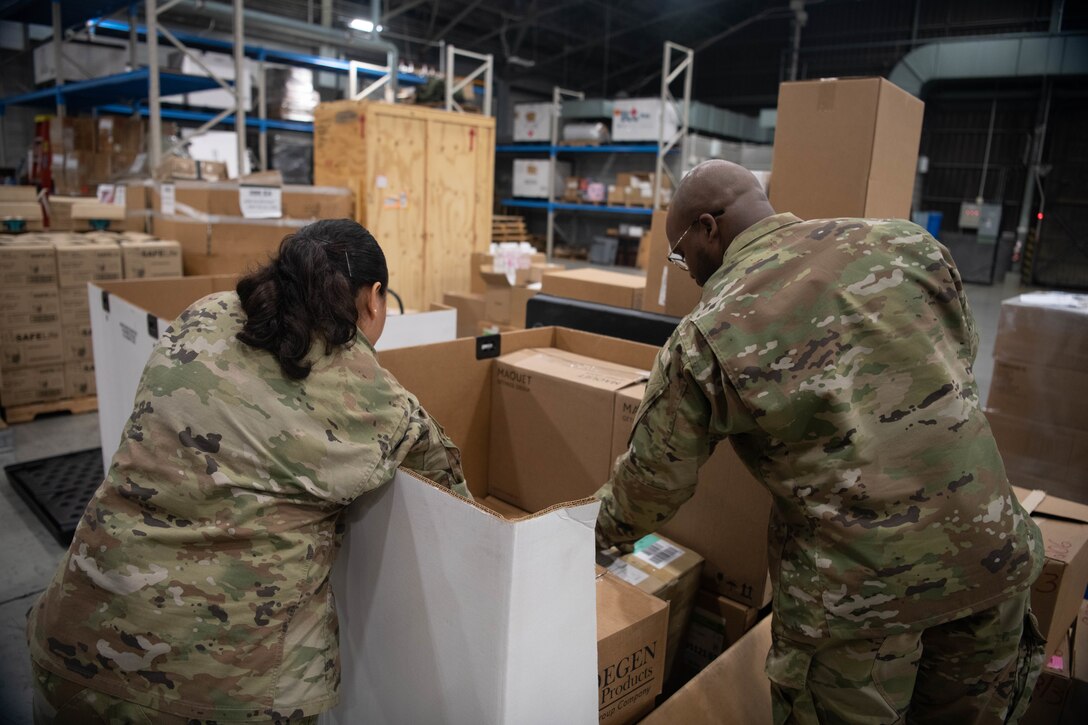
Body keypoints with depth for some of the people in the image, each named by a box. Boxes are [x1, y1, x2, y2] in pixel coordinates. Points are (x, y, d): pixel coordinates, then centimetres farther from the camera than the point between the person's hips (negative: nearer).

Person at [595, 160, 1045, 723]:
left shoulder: (704, 337, -12)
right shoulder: (903, 241, -1)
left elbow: (654, 481, -2)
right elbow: (962, 350, 15)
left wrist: (600, 531, 18)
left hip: (854, 585, -4)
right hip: (991, 552, 5)